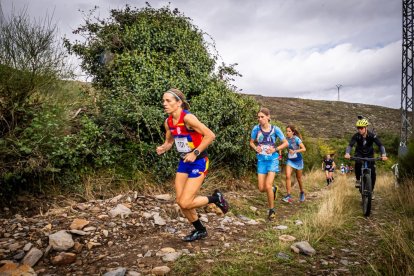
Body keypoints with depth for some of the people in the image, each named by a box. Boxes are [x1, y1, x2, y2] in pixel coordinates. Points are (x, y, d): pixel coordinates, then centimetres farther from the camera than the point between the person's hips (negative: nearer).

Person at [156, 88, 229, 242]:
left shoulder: (188, 118, -21)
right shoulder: (168, 122, 2)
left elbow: (210, 135, -22)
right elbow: (169, 141, 17)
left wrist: (195, 153, -22)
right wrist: (162, 148, -5)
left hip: (198, 162, -8)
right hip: (184, 162, 8)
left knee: (185, 203, -11)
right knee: (181, 202, 8)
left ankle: (216, 198, 14)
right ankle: (200, 231, 31)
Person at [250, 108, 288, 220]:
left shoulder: (275, 129, -9)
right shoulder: (256, 128, -5)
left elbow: (285, 143, 1)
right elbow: (251, 142, 9)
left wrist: (275, 149, -13)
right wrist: (256, 148, -11)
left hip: (272, 160, -3)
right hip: (261, 160, 3)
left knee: (268, 186, -14)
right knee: (261, 188, 2)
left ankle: (271, 210, 8)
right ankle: (273, 189, 38)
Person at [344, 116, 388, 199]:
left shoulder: (372, 135, -23)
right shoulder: (356, 136, -22)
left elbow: (380, 145, -30)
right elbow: (350, 145, -31)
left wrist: (383, 155, -49)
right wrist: (347, 153, -53)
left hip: (369, 154, 0)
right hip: (359, 154, 0)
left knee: (372, 173, -11)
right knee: (357, 163, -34)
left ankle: (372, 190, 9)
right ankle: (358, 180, -11)